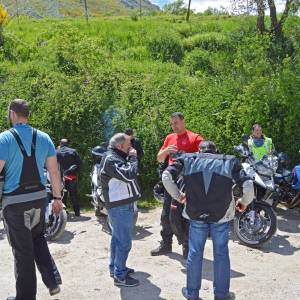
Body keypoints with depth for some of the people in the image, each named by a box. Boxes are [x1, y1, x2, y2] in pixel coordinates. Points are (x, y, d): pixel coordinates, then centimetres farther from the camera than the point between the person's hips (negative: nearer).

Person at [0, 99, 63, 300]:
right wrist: (57, 197, 13)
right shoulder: (44, 138, 3)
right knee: (38, 239, 26)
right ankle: (53, 281, 17)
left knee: (23, 250, 7)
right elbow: (54, 171, 4)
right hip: (39, 197, 4)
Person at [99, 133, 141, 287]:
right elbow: (129, 175, -27)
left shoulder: (115, 157, 16)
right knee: (124, 242, -6)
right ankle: (120, 276, 1)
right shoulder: (111, 159, -18)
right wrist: (133, 157, -15)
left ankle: (115, 267, 32)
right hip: (121, 206, -11)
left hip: (120, 205, 11)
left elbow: (128, 174, 18)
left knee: (117, 238, 19)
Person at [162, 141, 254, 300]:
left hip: (196, 214, 0)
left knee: (195, 253, 13)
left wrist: (178, 195, 9)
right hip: (221, 215, 0)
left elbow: (166, 176, -3)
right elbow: (248, 185, -4)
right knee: (221, 253, 13)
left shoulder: (188, 159, 8)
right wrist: (244, 202, 13)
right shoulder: (229, 162, 7)